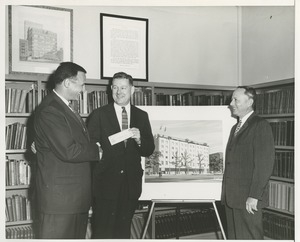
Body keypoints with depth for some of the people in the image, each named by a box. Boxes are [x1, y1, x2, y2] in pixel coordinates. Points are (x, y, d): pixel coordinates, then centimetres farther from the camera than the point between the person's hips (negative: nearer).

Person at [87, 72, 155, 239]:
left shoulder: (142, 116, 9)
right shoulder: (99, 115, 1)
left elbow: (149, 150, 6)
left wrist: (139, 139, -13)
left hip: (131, 185, 3)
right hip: (106, 184, -3)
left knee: (123, 231, 14)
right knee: (102, 232, 1)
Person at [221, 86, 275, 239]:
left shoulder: (260, 126, -8)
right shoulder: (235, 128, 19)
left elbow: (264, 164, -15)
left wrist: (254, 196, -18)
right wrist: (226, 192, 10)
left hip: (248, 199, -8)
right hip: (231, 197, 8)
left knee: (250, 237, -1)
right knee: (233, 236, 13)